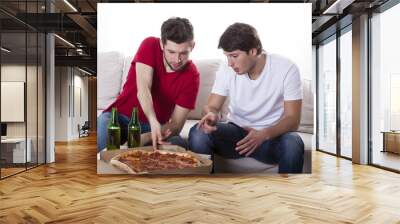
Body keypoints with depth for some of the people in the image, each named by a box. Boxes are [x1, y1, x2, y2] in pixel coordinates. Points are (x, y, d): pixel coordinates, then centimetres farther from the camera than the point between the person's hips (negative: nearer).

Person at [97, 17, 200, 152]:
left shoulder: (192, 75, -13)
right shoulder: (150, 46, -13)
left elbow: (176, 124, -14)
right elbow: (142, 89, -27)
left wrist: (146, 137, -32)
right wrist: (153, 121, -45)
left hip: (158, 125, 1)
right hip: (121, 116, 0)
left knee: (178, 145, -29)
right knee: (104, 123, -32)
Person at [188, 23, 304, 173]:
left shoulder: (286, 69, -14)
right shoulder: (226, 69, -6)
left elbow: (292, 119, -15)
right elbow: (212, 106, -3)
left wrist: (263, 135, -34)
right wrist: (211, 115, -29)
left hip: (271, 135, -2)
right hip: (236, 131, 2)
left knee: (293, 143, -35)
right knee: (198, 133, -25)